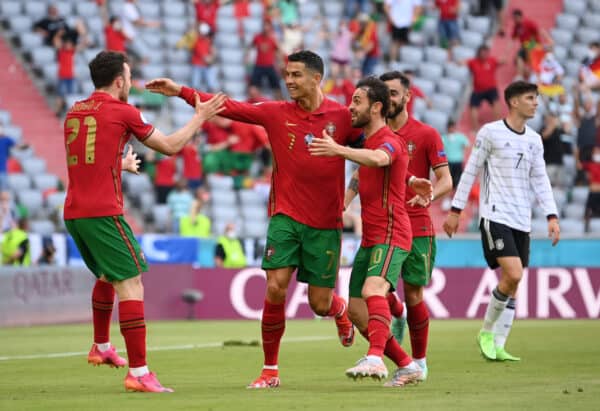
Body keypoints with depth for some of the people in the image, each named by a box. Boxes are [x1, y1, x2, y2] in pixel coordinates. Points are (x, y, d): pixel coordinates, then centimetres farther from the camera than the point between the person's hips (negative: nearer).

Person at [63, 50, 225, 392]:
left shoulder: (75, 113, 15)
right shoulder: (123, 112, -5)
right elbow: (170, 146, 4)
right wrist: (200, 117, 17)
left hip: (73, 213, 8)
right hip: (104, 213, -8)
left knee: (107, 276, 30)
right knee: (131, 284, -9)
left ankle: (101, 346, 41)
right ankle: (139, 373, -16)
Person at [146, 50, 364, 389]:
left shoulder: (342, 116, -2)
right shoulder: (277, 113, 2)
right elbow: (231, 108, -1)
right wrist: (181, 91, -6)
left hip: (326, 224, -1)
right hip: (286, 217, 1)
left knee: (320, 304, 3)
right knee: (276, 288, -12)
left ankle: (341, 310, 43)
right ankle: (270, 371, 2)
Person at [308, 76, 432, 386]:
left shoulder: (389, 141, -12)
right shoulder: (368, 141, 17)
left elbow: (378, 159, -38)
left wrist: (338, 150, -51)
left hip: (390, 235, -10)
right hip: (369, 238, 10)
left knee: (372, 290, -32)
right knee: (356, 310, 6)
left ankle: (376, 359, -48)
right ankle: (406, 366, 15)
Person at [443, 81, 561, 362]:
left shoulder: (534, 140, 13)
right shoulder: (490, 132, -4)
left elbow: (540, 180, 15)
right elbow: (470, 171, 0)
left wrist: (552, 216, 5)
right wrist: (455, 210, 0)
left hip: (521, 221, 6)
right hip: (495, 216, -6)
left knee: (513, 285, 3)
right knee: (513, 274, -19)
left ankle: (497, 346, 9)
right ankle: (486, 333, -1)